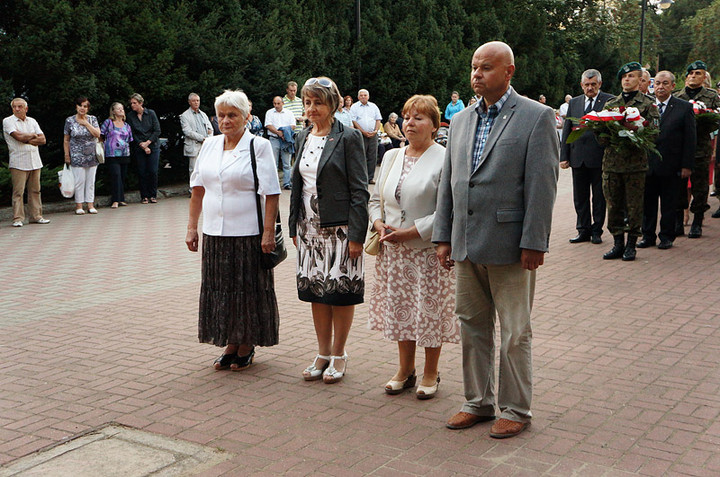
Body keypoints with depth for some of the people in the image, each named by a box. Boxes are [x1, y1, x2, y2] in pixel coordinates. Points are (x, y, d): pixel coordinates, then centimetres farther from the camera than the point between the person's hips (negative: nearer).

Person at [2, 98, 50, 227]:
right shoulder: (7, 121, 1)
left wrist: (26, 140, -7)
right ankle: (17, 218, -4)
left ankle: (36, 216, 11)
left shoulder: (32, 121, 15)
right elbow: (18, 136, -14)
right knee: (18, 192, -7)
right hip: (18, 162, -5)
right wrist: (33, 136, 2)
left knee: (35, 190, 5)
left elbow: (42, 140, 6)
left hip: (35, 162, 5)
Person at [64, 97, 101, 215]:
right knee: (79, 180, -5)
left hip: (92, 155, 2)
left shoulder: (92, 119, 6)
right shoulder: (70, 121, 1)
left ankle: (90, 205, 10)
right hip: (77, 155, -2)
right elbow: (66, 140, 4)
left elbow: (97, 134, -7)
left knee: (91, 180, 4)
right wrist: (67, 155, 0)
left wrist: (86, 123, -9)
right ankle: (79, 206, 2)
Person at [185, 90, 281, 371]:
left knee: (247, 290, 4)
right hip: (214, 234, 5)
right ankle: (230, 344, 22)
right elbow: (198, 189, 13)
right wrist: (192, 227, 8)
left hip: (248, 234, -5)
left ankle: (246, 346, 19)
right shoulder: (209, 146, 9)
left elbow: (271, 194, -10)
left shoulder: (259, 146, -5)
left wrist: (268, 232, -16)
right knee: (219, 289, 9)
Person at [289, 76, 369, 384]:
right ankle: (323, 354, 23)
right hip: (309, 228, 6)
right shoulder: (303, 137, 12)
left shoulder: (348, 138, -8)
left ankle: (338, 356, 16)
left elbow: (359, 190, -11)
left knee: (341, 291, 1)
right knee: (315, 291, 10)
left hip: (339, 228, -6)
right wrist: (294, 227, 13)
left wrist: (356, 234, -15)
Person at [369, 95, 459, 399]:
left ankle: (430, 374, 19)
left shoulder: (444, 160, -10)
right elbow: (376, 199, 17)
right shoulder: (391, 157, 12)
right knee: (400, 309, 12)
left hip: (428, 250, -6)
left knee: (430, 311, 3)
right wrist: (380, 226, -3)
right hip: (393, 251, 6)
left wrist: (408, 233, -18)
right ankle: (405, 370, 27)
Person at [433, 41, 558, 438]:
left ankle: (516, 409, 19)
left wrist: (533, 243, -15)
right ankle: (479, 402, 29)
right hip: (466, 246, 6)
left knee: (514, 332, 5)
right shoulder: (461, 120, 13)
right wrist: (443, 237, 10)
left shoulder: (536, 117, -5)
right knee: (472, 327, 14)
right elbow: (447, 182, 14)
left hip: (509, 247, -6)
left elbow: (542, 186, -11)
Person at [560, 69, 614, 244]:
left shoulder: (610, 101, 0)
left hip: (599, 157, -4)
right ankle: (584, 230, 18)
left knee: (599, 197, 5)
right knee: (580, 197, 9)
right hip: (578, 157, 4)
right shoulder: (574, 103, 12)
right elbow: (566, 131, 11)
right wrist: (564, 156, 5)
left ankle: (597, 231, 15)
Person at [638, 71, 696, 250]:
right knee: (647, 203, 8)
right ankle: (648, 236, 19)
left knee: (669, 204, 6)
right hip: (648, 165, 2)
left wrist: (686, 166, -7)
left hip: (670, 167, -2)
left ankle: (666, 237, 17)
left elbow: (690, 139, -2)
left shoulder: (684, 108, 0)